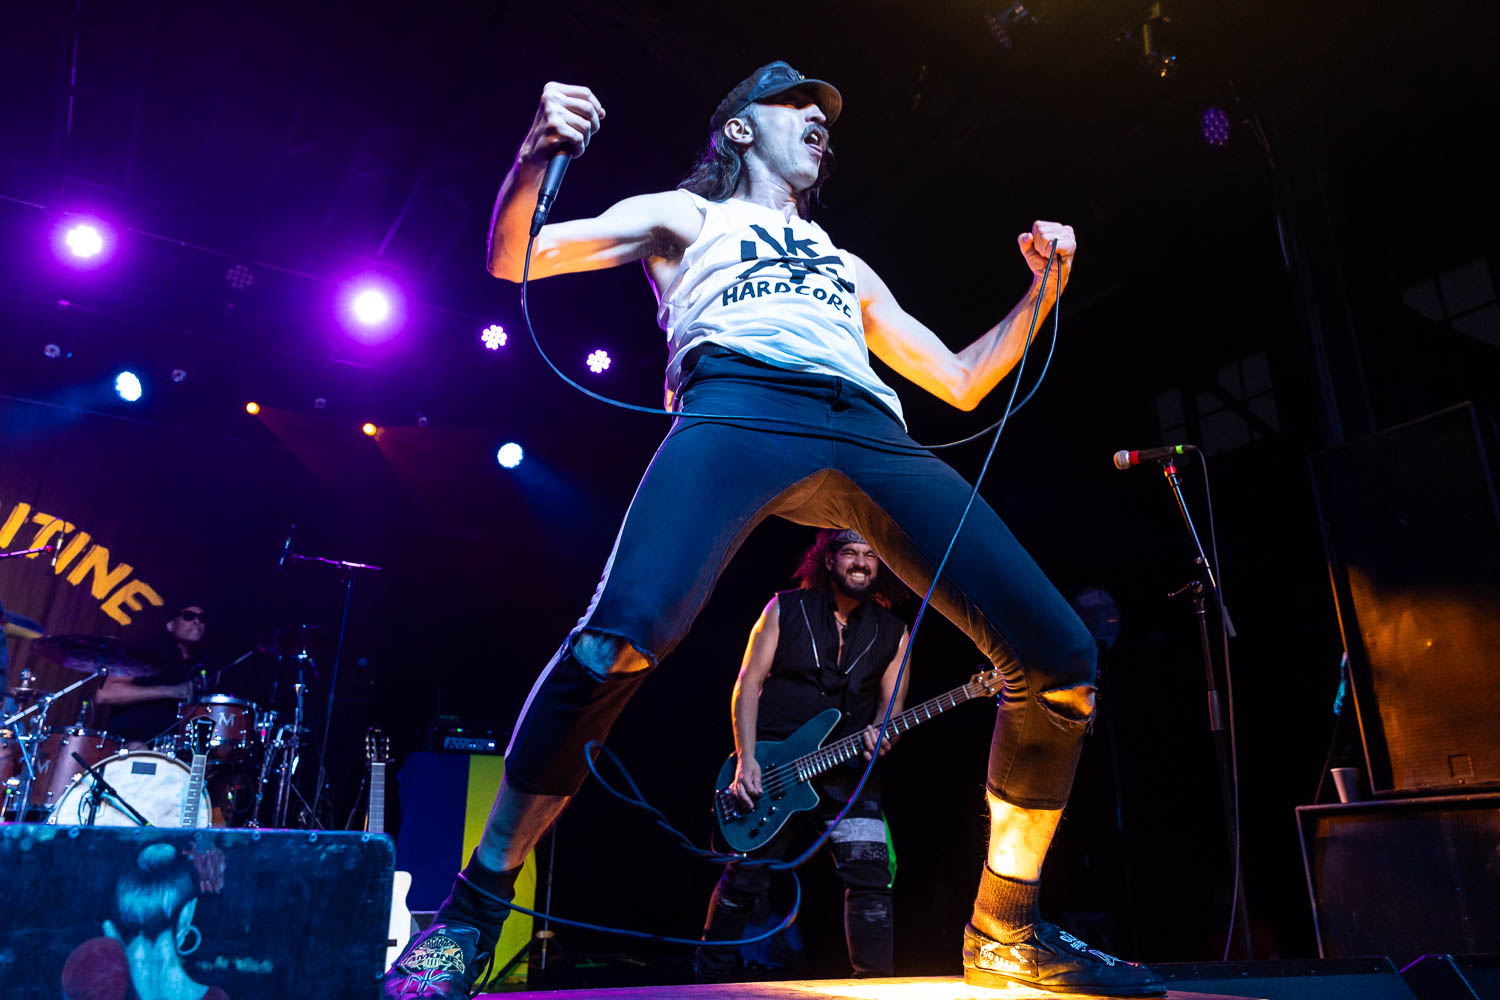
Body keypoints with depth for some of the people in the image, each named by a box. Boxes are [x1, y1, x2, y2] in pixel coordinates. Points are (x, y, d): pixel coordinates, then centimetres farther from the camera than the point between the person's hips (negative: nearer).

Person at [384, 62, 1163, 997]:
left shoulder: (847, 268, 42)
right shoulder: (685, 216, 30)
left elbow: (961, 382, 39)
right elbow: (513, 259, 19)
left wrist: (1043, 289, 30)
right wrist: (538, 155, 0)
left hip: (872, 431, 5)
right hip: (739, 407, -4)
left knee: (1059, 658, -8)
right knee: (621, 636, -32)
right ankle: (470, 916, -10)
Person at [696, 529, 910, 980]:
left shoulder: (893, 631, 5)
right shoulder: (785, 609, -1)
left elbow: (892, 703, 9)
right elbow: (748, 684, -1)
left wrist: (880, 735, -15)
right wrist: (746, 759, -10)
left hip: (848, 770, 2)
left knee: (871, 876, -10)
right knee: (744, 879, 3)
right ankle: (709, 979, 22)